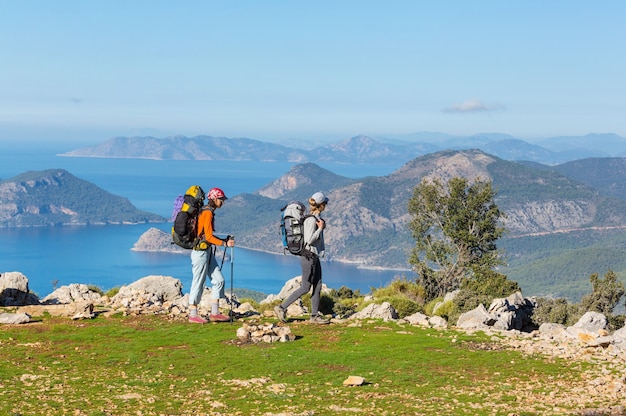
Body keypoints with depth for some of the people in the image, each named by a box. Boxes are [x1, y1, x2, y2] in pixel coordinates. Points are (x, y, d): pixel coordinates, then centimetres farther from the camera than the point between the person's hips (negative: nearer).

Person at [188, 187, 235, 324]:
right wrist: (224, 244, -14)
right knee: (198, 283, -2)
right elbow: (209, 236, -19)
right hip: (201, 251, -10)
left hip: (208, 252, 10)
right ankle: (193, 315, 6)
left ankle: (214, 313, 11)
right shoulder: (207, 213, -15)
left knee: (218, 280, 9)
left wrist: (224, 240, 10)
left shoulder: (209, 212, 15)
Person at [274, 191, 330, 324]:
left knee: (317, 286, 9)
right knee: (305, 287, -6)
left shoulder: (317, 218, 11)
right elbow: (309, 240, -23)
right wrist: (320, 228, -14)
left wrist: (322, 227, 4)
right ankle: (282, 307, 0)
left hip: (314, 257, 10)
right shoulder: (311, 220, -18)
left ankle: (315, 315, 13)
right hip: (308, 256, -10)